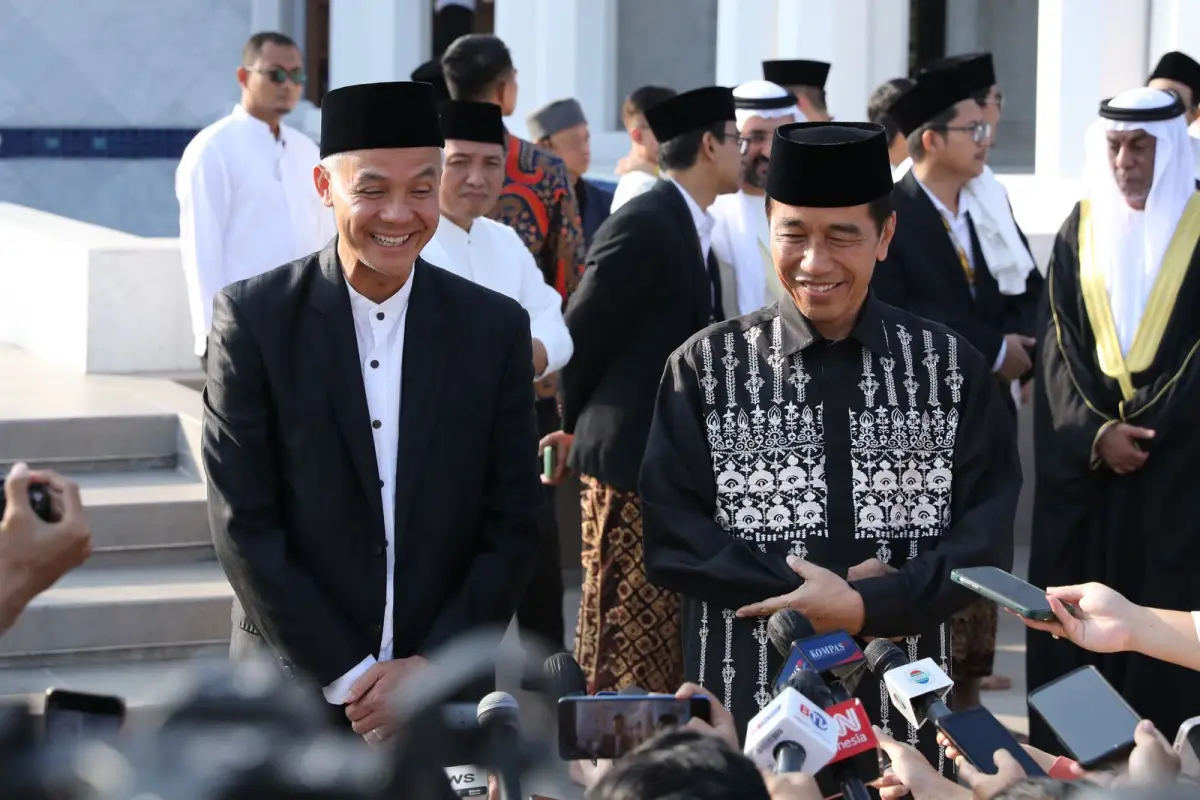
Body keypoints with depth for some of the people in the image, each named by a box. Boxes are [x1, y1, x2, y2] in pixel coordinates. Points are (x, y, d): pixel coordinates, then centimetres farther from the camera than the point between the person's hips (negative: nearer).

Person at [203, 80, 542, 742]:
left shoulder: (495, 327, 1)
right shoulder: (253, 318, -5)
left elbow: (511, 530, 1)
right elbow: (242, 525, -8)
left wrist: (430, 669, -9)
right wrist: (346, 675, -11)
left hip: (444, 691, 1)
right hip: (296, 686, -1)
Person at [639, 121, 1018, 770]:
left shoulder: (951, 368, 2)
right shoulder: (705, 368, -1)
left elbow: (986, 539, -3)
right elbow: (671, 539, -6)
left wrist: (866, 606, -17)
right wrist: (809, 598, -16)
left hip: (903, 707, 1)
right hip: (745, 707, -1)